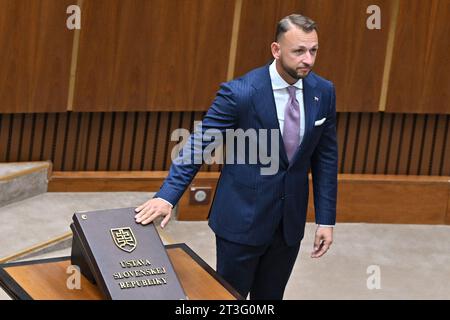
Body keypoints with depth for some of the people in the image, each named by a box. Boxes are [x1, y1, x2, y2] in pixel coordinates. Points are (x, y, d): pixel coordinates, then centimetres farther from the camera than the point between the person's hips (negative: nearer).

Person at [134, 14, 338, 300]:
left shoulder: (324, 92, -3)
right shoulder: (240, 93, -17)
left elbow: (326, 156, 5)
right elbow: (199, 145, -13)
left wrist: (326, 219, 3)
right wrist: (167, 196, -23)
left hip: (290, 222, 4)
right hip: (242, 218, -4)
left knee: (270, 297, 16)